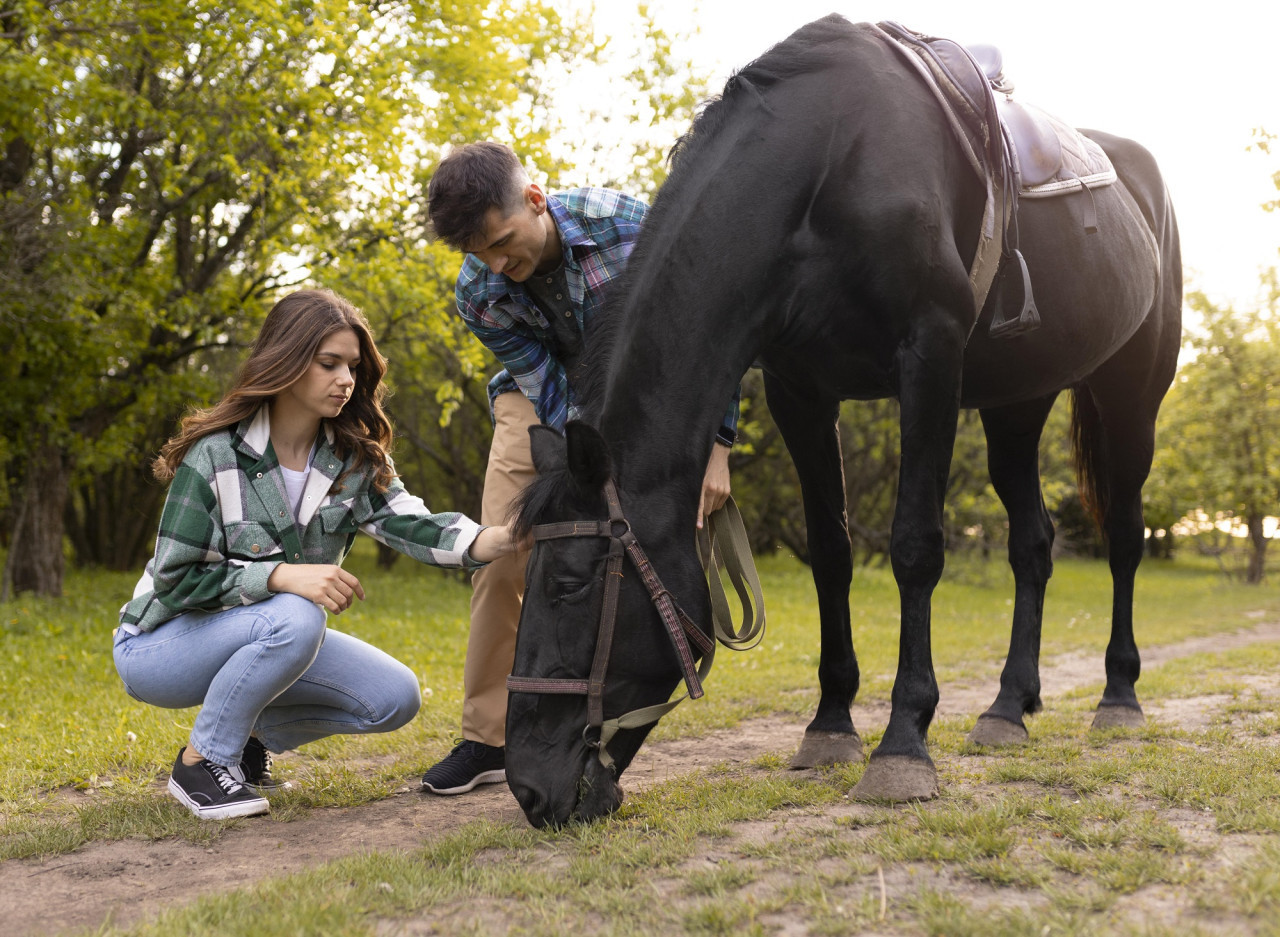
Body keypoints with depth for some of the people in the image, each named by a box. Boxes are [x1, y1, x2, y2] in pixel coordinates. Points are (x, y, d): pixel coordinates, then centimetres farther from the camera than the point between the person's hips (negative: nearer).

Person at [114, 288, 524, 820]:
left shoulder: (354, 459, -5)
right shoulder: (215, 457, -22)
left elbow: (413, 525, -20)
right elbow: (176, 578, -22)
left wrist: (505, 539, -39)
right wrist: (284, 576, -35)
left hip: (270, 635, 6)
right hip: (158, 646, -6)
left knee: (395, 698, -9)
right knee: (295, 619, -35)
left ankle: (253, 734, 11)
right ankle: (200, 762, -15)